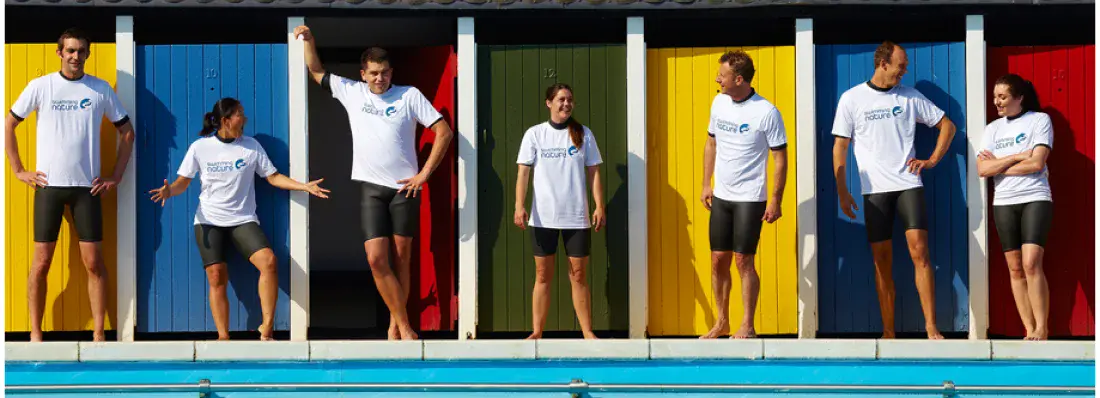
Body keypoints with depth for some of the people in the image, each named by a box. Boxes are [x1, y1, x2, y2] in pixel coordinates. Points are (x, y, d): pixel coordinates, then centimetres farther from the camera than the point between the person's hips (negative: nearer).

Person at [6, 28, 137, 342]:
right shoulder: (40, 86, -1)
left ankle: (99, 334, 4)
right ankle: (35, 334, 7)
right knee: (41, 262, 1)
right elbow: (8, 125, 6)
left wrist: (116, 176, 4)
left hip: (87, 186, 1)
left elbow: (127, 132, 10)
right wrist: (18, 171, 1)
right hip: (49, 185, -1)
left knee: (94, 262, -2)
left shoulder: (101, 89, 2)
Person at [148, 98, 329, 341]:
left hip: (243, 220, 1)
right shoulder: (200, 147, 1)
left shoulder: (251, 146, 5)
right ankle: (223, 337, -5)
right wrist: (169, 191, -18)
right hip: (209, 221, 0)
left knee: (268, 261, -23)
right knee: (217, 277, -11)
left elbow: (273, 177, 8)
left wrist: (304, 186, -4)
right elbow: (183, 182, 4)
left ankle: (267, 328, -17)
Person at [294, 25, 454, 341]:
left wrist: (425, 173, -7)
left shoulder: (409, 95, -1)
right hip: (371, 187, 1)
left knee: (402, 258, 3)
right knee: (376, 259, -11)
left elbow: (444, 132, -3)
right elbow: (316, 71, 18)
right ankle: (405, 326, -6)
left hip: (404, 187, -1)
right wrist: (308, 39, 2)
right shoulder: (351, 92, 7)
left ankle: (395, 325, 12)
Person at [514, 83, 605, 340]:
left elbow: (593, 173, 6)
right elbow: (523, 173, -1)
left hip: (577, 217, 1)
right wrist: (520, 206, -12)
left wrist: (599, 206, -2)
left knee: (578, 276, 4)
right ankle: (537, 332, 6)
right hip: (543, 217, -1)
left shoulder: (583, 134, 6)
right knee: (543, 275, 3)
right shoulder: (534, 134, 2)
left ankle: (587, 332, 8)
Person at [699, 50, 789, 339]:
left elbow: (780, 158, -10)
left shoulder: (767, 112, -13)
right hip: (720, 196, 6)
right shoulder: (719, 103, 4)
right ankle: (721, 323, 21)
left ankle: (747, 326, 7)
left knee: (743, 261, -4)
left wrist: (776, 201, -12)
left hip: (749, 199, -6)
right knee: (718, 260, 8)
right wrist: (706, 184, 11)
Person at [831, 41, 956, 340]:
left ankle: (931, 327, -12)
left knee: (919, 252, -12)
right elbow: (840, 147, 4)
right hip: (875, 190, 0)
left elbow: (947, 125, 16)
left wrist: (933, 160, 5)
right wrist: (842, 192, -1)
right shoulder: (852, 99, 3)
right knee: (882, 261, 2)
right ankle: (888, 332, 8)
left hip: (908, 185, 0)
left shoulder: (910, 97, 8)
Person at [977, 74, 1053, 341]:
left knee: (1031, 264, -18)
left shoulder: (1039, 120, 0)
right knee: (1015, 269, 1)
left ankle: (1041, 329, -14)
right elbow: (982, 169, 0)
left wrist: (998, 165, -3)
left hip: (1035, 199, -4)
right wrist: (1018, 157, -9)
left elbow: (1036, 163, -11)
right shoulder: (993, 129, 12)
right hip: (1003, 203, 5)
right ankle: (1029, 331, 1)